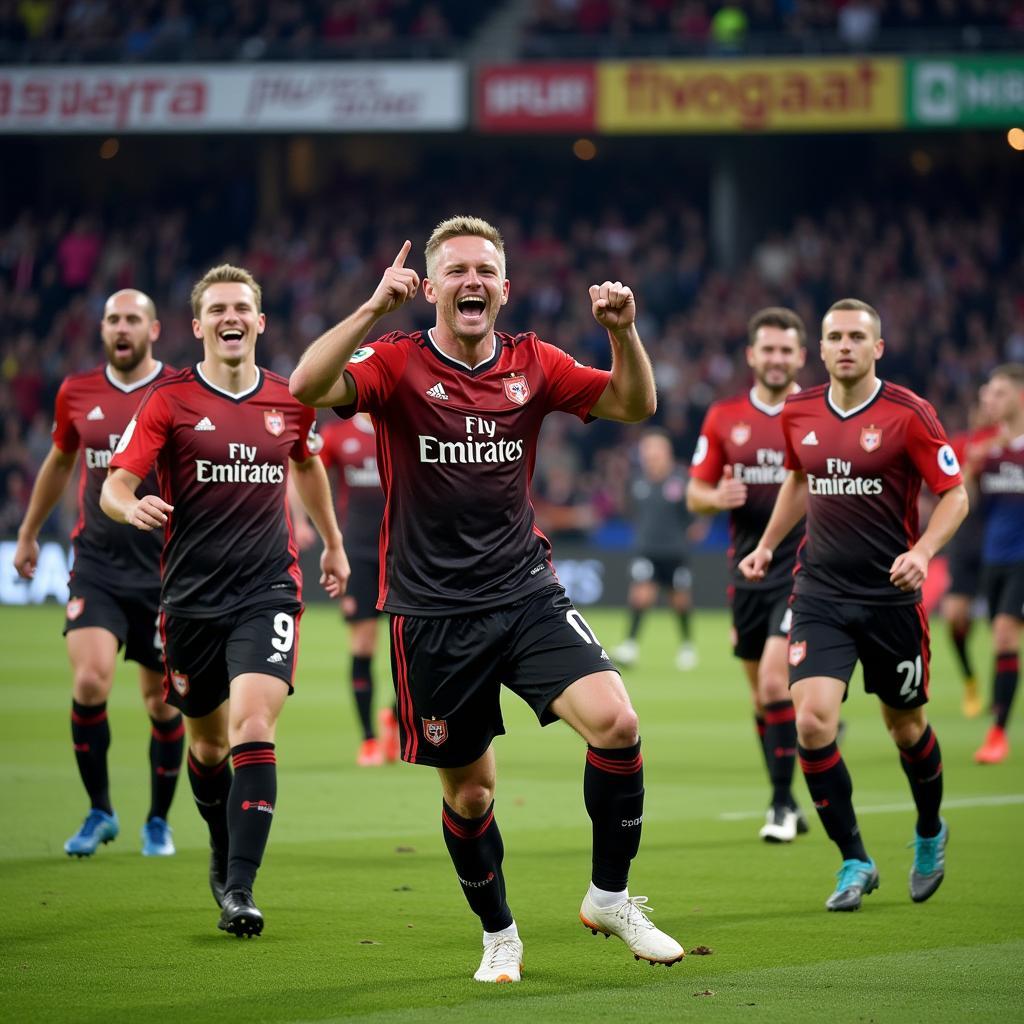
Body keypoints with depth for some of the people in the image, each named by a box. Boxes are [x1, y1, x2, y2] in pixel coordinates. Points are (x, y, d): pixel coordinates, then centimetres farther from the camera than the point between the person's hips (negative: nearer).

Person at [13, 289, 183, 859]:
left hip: (164, 571, -1)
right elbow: (60, 462, 21)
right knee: (90, 680, -17)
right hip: (97, 565, 1)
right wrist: (29, 533, 29)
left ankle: (159, 820, 25)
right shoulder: (77, 394, 4)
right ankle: (100, 812, 1)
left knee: (161, 700, 5)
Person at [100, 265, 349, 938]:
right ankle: (224, 853, 41)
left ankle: (240, 890, -19)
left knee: (254, 727, -19)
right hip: (191, 596, 0)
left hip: (268, 590, 0)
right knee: (209, 741, 12)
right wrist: (132, 507, -33)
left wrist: (333, 542, 34)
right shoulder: (170, 400, -4)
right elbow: (115, 485, -10)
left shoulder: (291, 400, 4)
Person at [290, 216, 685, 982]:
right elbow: (306, 388, -23)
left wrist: (624, 331, -9)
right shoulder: (398, 364, -6)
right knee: (469, 792, 6)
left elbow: (635, 406, 8)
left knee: (615, 721, -19)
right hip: (433, 613, -2)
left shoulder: (531, 365, 4)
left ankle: (610, 897, 0)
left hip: (527, 594, 2)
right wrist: (375, 308, -33)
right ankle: (499, 935, 31)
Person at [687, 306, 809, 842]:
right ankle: (784, 801, 25)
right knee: (761, 696, 11)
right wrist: (718, 498, -12)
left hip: (803, 570, -4)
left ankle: (783, 802, -8)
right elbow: (695, 494, 9)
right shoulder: (724, 417, 5)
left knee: (774, 681, -17)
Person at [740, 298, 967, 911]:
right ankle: (855, 862, -2)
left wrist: (923, 551, -23)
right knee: (812, 722, -14)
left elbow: (955, 493, -7)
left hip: (891, 595, -3)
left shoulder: (908, 414, -10)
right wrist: (768, 545, 18)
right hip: (820, 592, 3)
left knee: (905, 725, 11)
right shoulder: (799, 413, 4)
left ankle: (930, 833, 41)